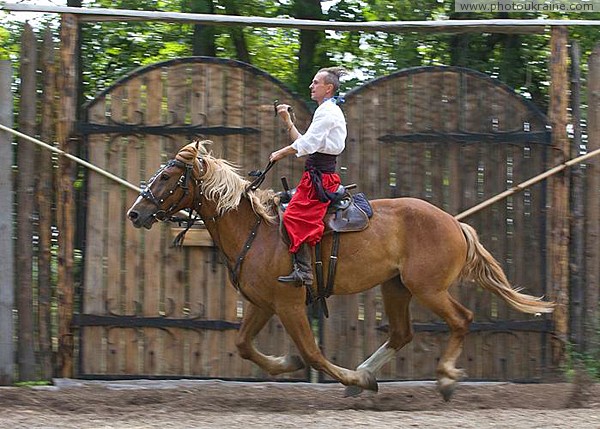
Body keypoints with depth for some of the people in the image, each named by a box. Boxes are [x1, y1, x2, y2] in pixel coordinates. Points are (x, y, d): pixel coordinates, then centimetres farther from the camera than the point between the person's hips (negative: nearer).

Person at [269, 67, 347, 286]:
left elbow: (307, 143, -16)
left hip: (319, 175, -11)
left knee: (296, 217, -18)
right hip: (319, 173, 11)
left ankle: (303, 270, -25)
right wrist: (288, 121, 22)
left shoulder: (327, 111, -9)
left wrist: (280, 153, -8)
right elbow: (305, 143, 22)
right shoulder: (328, 111, 23)